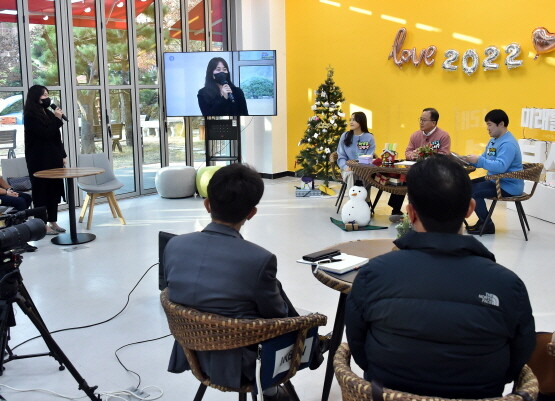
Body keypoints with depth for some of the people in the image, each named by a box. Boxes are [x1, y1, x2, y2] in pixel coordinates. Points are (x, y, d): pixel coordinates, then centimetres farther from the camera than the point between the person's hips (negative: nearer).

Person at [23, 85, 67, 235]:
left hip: (53, 158, 8)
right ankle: (43, 224, 2)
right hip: (40, 160, -8)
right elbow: (45, 134, -18)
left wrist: (62, 155, 13)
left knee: (54, 190, 10)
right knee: (42, 191, -3)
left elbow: (56, 135, 17)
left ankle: (53, 222, 17)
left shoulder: (47, 113, 16)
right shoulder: (31, 115, -9)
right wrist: (57, 119, -14)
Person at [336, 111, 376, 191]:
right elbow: (341, 156, 6)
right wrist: (345, 166, -16)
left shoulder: (369, 138, 5)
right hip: (348, 169, 1)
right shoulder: (345, 136, 9)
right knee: (350, 174, -34)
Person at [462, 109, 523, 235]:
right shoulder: (493, 141, 12)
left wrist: (479, 160, -32)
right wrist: (471, 160, 0)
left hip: (509, 186, -11)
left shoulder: (508, 144, -22)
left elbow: (501, 166, -35)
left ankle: (487, 225, -6)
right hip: (495, 180, 11)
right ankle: (482, 220, 15)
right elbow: (484, 159, 20)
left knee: (473, 191, -20)